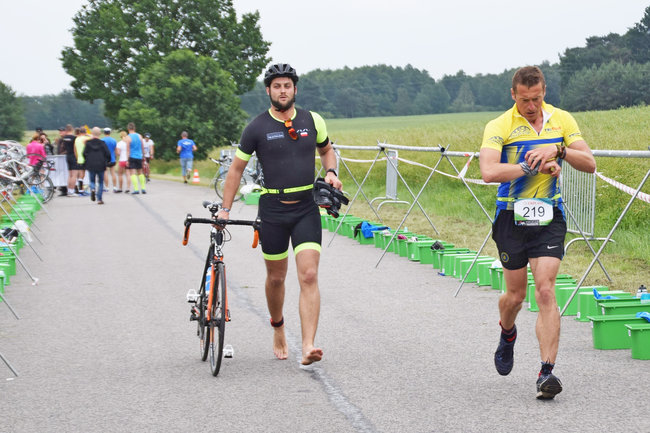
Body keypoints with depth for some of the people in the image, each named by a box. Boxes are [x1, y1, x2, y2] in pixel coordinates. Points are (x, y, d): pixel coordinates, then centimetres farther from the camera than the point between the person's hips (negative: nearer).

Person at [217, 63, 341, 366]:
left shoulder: (312, 121, 3)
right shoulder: (257, 127, -3)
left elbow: (326, 150, 22)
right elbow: (236, 169, 3)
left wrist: (331, 173, 2)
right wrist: (225, 209, -1)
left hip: (306, 208, 0)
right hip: (272, 210, 0)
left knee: (309, 276, -13)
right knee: (276, 277, 12)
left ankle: (308, 347, -20)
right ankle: (278, 330, 38)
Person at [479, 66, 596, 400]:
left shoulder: (561, 120, 3)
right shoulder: (499, 126, -8)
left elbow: (589, 164, -2)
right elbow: (489, 172, -23)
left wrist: (558, 150, -18)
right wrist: (533, 166, -26)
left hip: (549, 217, 1)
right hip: (511, 217, -1)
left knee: (545, 290, -12)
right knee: (516, 293, 8)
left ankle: (546, 372, -14)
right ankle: (507, 334, 44)